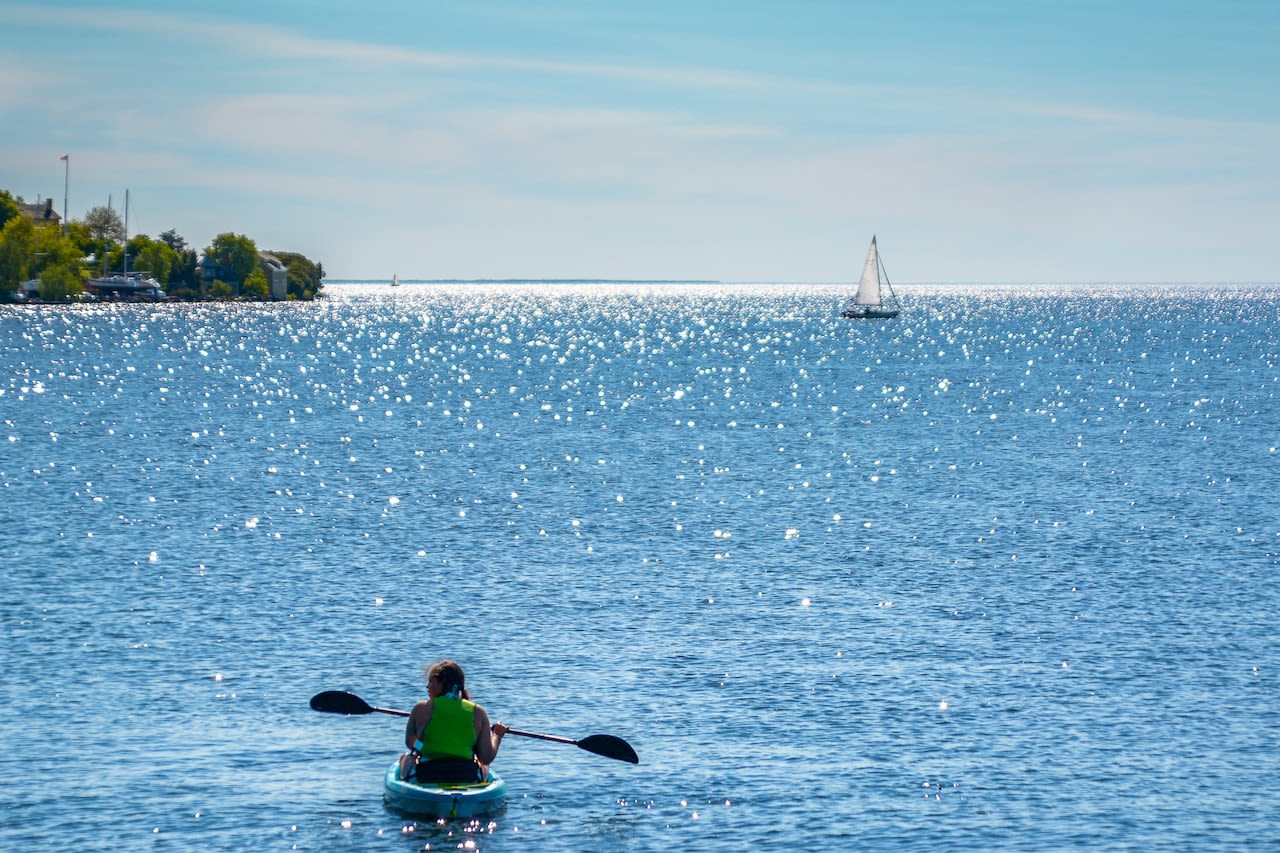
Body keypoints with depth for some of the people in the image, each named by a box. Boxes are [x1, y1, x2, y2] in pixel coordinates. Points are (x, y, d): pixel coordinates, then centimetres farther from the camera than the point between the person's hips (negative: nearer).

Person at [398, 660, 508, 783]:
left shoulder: (422, 708, -8)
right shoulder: (477, 712, -5)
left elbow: (410, 744, 7)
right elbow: (487, 758, -6)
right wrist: (497, 735, 14)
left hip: (425, 779, -1)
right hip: (469, 779, 1)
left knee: (406, 756, 31)